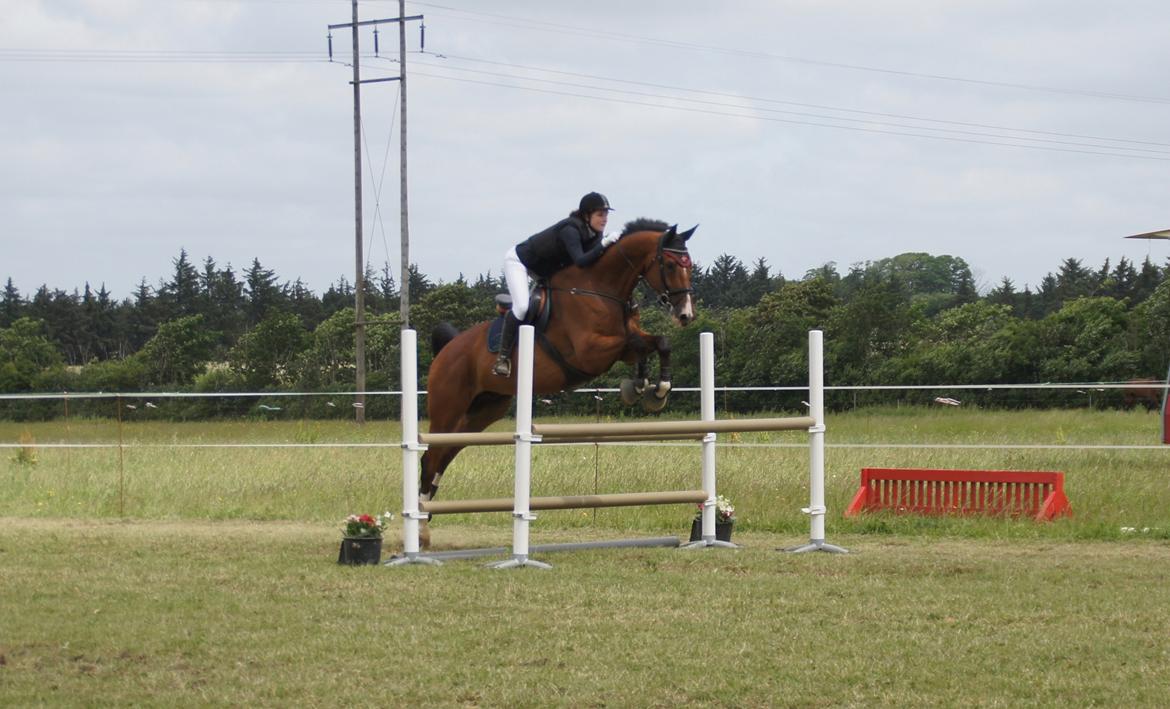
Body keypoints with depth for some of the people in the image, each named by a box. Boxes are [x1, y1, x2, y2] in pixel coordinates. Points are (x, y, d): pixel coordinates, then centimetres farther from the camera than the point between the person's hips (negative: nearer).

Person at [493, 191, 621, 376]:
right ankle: (503, 356, -17)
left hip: (546, 268, 10)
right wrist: (604, 245, -52)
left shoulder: (594, 235, -9)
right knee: (522, 306, -24)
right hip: (518, 260, -9)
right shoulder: (570, 230, -34)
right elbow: (580, 261, -46)